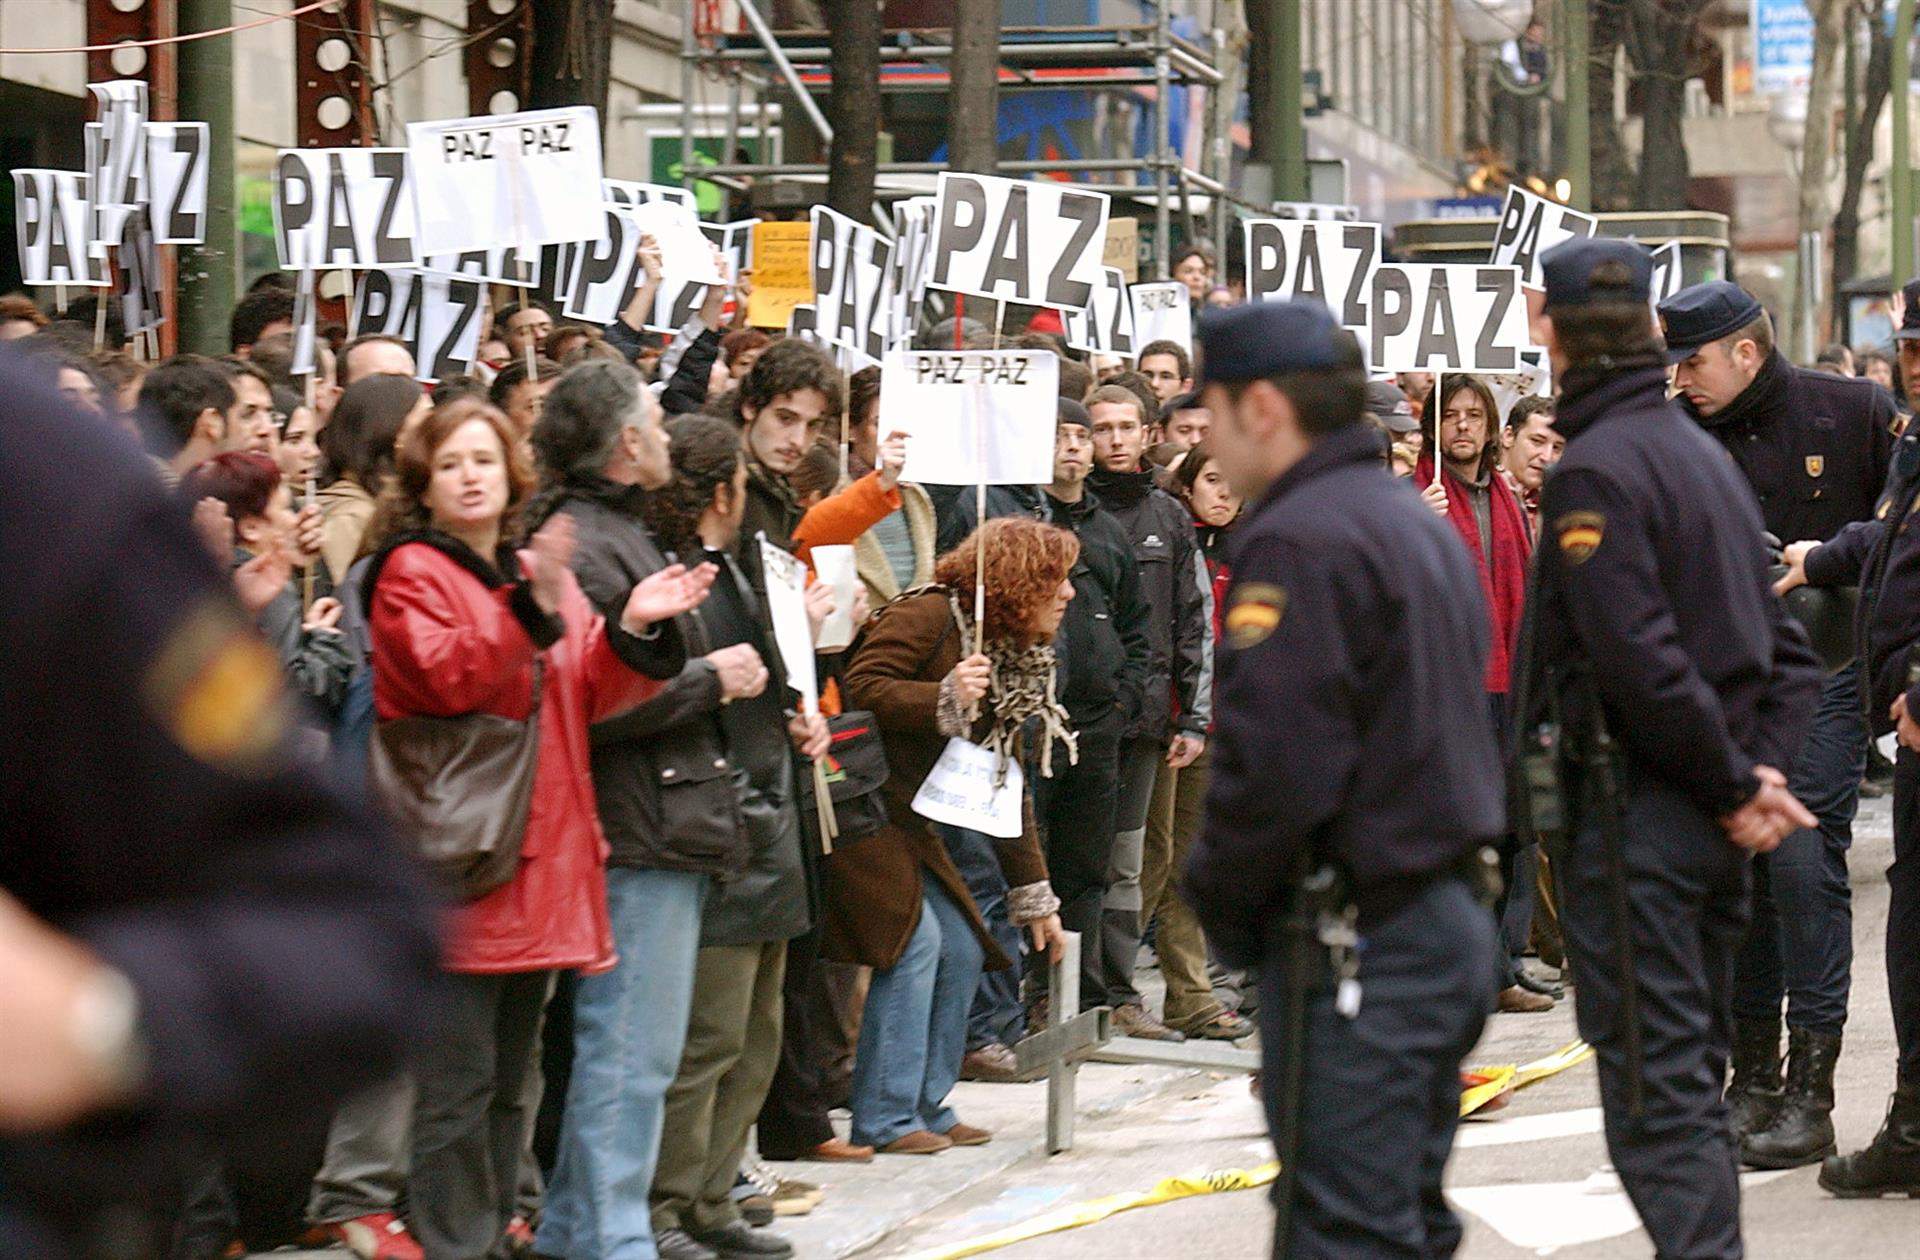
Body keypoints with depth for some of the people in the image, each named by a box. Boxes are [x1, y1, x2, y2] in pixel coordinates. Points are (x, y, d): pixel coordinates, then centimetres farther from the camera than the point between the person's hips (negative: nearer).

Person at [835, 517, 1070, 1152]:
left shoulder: (1015, 664, 13)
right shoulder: (929, 616, -13)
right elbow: (860, 685, -24)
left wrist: (1034, 897, 15)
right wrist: (946, 699, -30)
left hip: (909, 822, 10)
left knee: (962, 950, 5)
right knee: (916, 940, -16)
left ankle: (927, 1107, 15)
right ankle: (883, 1119, -11)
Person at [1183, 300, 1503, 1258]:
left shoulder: (1295, 542, -15)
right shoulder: (1421, 525, 16)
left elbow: (1275, 770, -23)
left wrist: (1216, 901, -6)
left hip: (1356, 955, -10)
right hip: (1450, 920, 10)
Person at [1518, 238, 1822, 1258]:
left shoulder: (1595, 468, -14)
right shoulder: (1702, 452, 15)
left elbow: (1638, 659, -22)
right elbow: (1785, 645, 15)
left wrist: (1735, 783, -13)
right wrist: (1761, 767, 3)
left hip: (1632, 816, -9)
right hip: (1711, 826, 9)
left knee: (1653, 1086, -9)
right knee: (1694, 1071, 17)